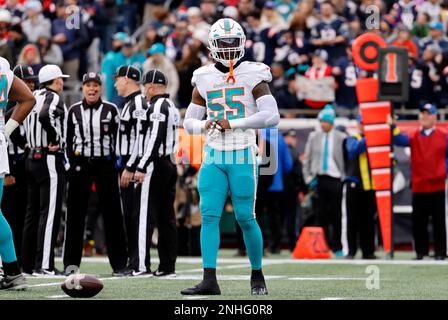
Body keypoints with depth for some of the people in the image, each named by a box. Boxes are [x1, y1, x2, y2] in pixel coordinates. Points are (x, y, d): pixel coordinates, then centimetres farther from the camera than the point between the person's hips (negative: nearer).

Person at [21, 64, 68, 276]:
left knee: (33, 212, 12)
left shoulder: (33, 98, 14)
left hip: (32, 158, 9)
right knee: (49, 213, -8)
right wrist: (55, 140, -17)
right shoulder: (54, 98, -11)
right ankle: (44, 265, -13)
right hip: (50, 159, -9)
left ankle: (27, 264, 14)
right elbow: (45, 116, -31)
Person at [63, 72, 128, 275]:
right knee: (75, 212, 1)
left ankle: (119, 262, 4)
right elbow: (68, 140, 11)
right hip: (80, 164, 1)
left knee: (112, 212, 0)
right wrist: (72, 164, 2)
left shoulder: (111, 110, 3)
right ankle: (71, 262, 5)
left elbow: (119, 138, 3)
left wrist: (117, 165, -5)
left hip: (105, 164, -1)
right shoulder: (74, 111, 8)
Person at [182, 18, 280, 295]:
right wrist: (204, 125, -10)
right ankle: (210, 281, -10)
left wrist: (232, 124, -18)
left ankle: (258, 276, 16)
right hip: (213, 157, 3)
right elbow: (189, 122, 14)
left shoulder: (253, 75, -3)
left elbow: (272, 116, -14)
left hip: (242, 156, -3)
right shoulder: (204, 79, 9)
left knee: (245, 218, -1)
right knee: (209, 216, -7)